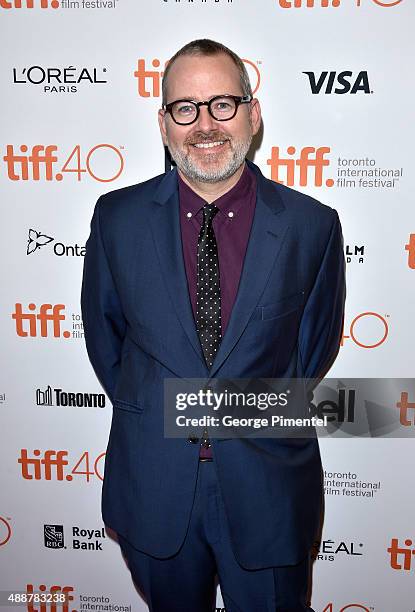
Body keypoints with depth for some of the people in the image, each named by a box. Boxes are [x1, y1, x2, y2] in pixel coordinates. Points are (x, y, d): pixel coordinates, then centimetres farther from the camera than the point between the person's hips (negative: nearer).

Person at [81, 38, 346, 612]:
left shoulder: (313, 225, -10)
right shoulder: (117, 217, -7)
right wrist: (148, 417, 9)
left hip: (268, 485, -1)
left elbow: (317, 345, 3)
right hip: (153, 481, 2)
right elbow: (103, 333, 6)